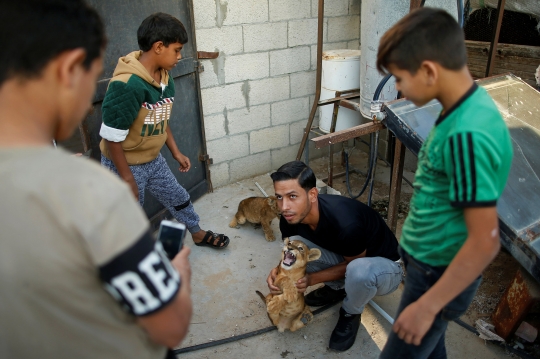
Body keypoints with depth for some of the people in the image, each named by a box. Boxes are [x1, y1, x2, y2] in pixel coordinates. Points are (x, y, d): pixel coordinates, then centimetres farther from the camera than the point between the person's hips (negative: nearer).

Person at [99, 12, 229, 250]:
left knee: (178, 197, 24)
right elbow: (112, 137, -25)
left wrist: (176, 152, 13)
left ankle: (198, 234, 48)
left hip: (153, 160, 8)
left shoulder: (165, 78, -4)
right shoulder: (126, 84, -30)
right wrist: (127, 178, -19)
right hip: (124, 165, -8)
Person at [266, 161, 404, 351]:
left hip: (384, 265, -5)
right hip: (344, 257, 5)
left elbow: (352, 264, -19)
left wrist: (311, 279, -26)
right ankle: (337, 288, 10)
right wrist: (280, 272, -23)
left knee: (358, 271, -40)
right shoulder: (290, 218, -20)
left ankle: (350, 314, -3)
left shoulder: (345, 223, -39)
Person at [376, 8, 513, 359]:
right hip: (433, 263, 9)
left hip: (440, 274, -8)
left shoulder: (467, 134, -31)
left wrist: (427, 305, -20)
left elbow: (485, 242, -27)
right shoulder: (471, 106, -1)